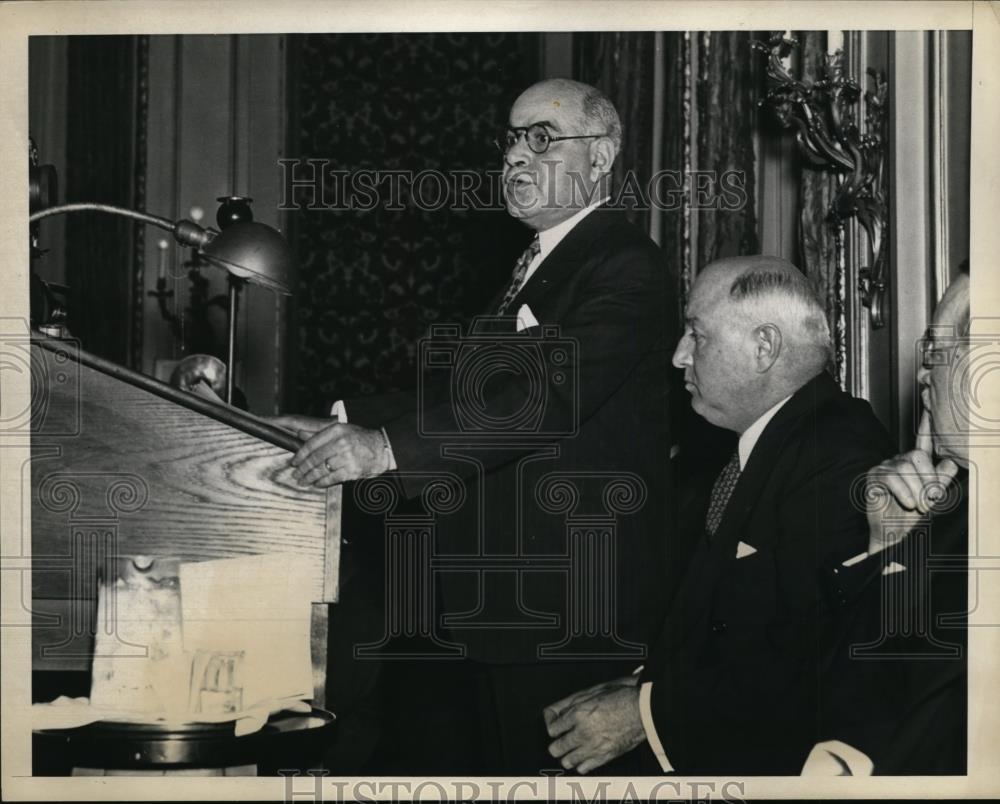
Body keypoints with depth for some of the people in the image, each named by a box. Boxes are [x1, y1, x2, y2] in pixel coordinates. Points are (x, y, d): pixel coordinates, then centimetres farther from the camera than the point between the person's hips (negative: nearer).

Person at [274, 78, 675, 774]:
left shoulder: (627, 268, -12)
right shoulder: (532, 266, 20)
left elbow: (548, 392, -25)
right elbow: (466, 386, 15)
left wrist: (387, 446, -33)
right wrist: (343, 429, 1)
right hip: (498, 605, 9)